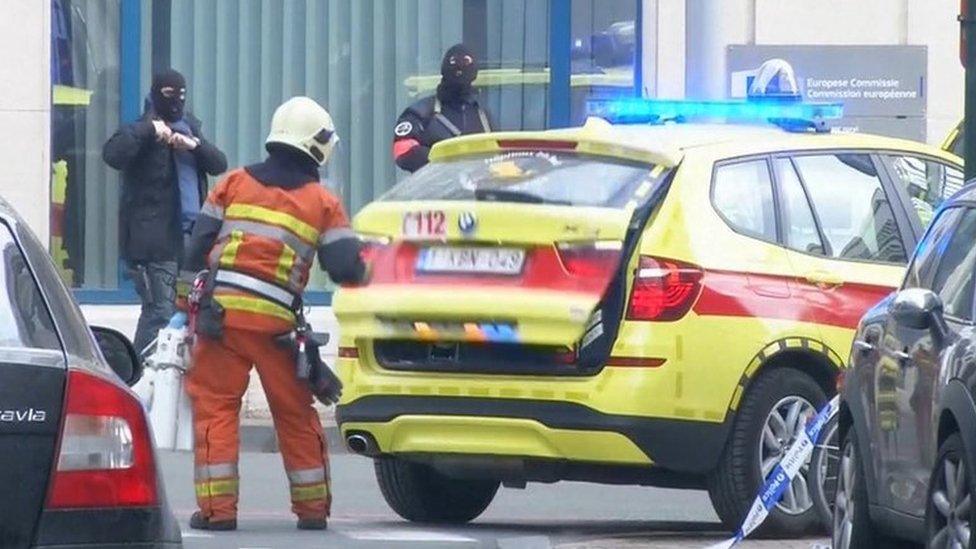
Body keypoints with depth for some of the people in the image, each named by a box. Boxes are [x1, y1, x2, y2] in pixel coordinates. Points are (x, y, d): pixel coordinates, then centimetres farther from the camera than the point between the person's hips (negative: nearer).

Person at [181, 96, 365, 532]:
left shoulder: (234, 184, 10)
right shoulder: (323, 203, 6)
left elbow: (197, 248, 7)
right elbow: (345, 268, -2)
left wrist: (209, 284, 21)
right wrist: (359, 267, 20)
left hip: (221, 311, 0)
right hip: (275, 321, 0)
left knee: (215, 406, 4)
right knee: (295, 414, 14)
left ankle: (218, 507, -4)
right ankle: (312, 507, 20)